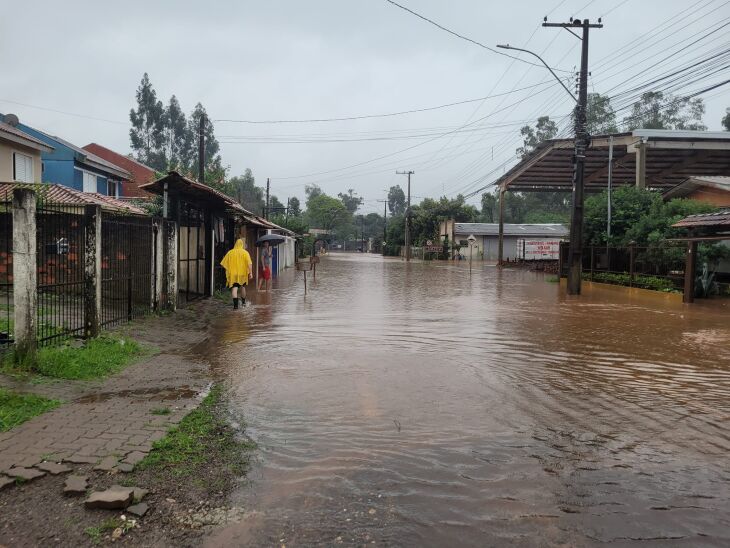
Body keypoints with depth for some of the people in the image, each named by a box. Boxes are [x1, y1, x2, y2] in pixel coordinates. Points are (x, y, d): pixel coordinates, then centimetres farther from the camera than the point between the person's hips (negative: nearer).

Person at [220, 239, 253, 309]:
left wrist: (228, 270, 18)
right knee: (242, 287, 21)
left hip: (233, 273, -1)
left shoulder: (230, 252, 2)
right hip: (242, 273, 1)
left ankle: (235, 304, -26)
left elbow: (224, 263, 2)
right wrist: (250, 273, -13)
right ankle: (243, 302, 39)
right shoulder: (245, 252, -1)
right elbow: (249, 263, -12)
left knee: (234, 288, -8)